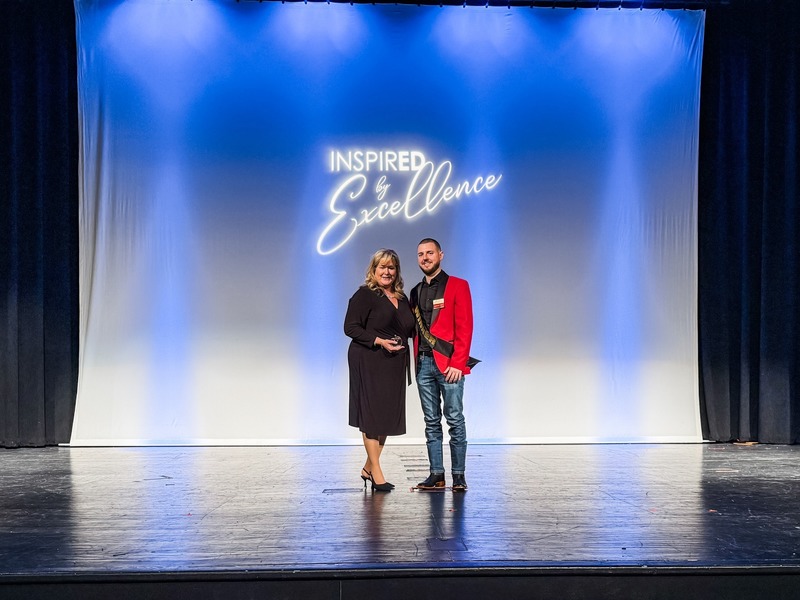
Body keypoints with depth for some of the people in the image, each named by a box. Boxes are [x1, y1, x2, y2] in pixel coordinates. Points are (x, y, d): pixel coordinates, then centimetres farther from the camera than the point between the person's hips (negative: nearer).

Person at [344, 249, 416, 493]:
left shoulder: (402, 298, 15)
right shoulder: (364, 295, -6)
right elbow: (350, 327, -11)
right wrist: (380, 341, -19)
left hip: (394, 364, 7)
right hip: (369, 363, -7)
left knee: (389, 415, 9)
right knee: (372, 415, -2)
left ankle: (369, 467, 21)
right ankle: (376, 472, 5)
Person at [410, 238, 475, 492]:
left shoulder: (458, 286, 0)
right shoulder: (416, 291, 17)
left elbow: (464, 328, -7)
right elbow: (415, 330, 16)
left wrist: (457, 363, -14)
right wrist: (415, 361, 5)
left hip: (449, 364, -5)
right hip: (423, 364, 5)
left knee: (454, 419, -2)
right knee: (431, 421, 7)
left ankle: (458, 475, 5)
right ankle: (436, 474, 12)